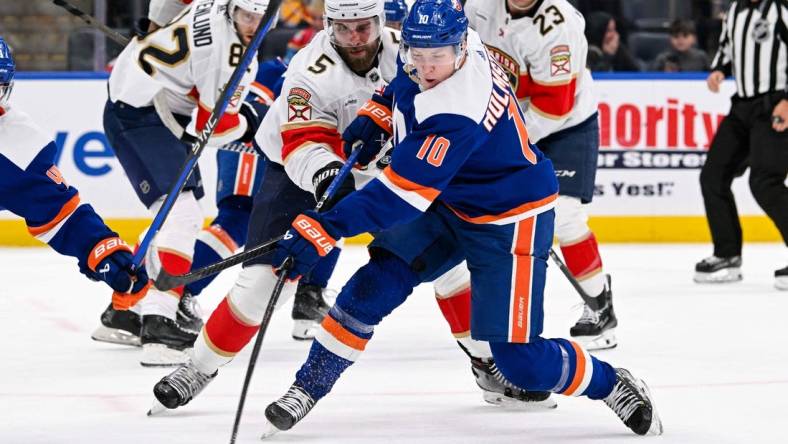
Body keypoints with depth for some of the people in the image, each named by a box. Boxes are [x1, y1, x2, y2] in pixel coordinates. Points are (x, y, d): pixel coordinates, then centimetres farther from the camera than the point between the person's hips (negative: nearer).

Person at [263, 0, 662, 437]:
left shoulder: (458, 114, -37)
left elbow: (398, 193, -39)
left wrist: (320, 230, -42)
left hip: (509, 220, -8)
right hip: (448, 201, 8)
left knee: (520, 361, -8)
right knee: (376, 284, -8)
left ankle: (611, 384, 17)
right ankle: (308, 386, 4)